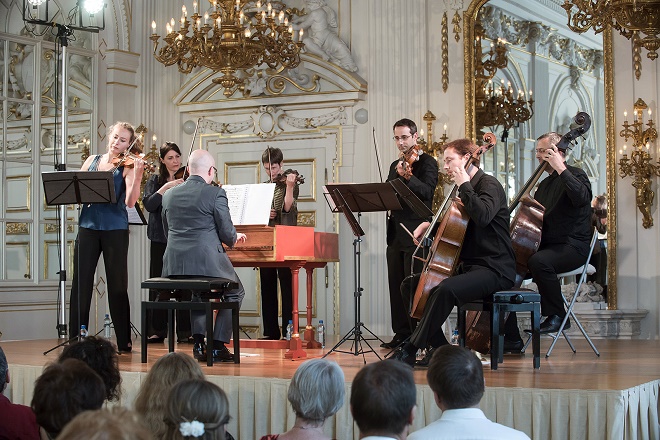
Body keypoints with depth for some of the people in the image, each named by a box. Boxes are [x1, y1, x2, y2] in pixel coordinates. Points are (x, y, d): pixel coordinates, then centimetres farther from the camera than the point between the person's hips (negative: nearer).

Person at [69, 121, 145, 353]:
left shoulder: (127, 167, -2)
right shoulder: (92, 161, 12)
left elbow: (130, 202, -14)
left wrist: (136, 177, -27)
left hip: (115, 229, -3)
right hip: (88, 226, 4)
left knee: (117, 284, 2)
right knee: (80, 281, 3)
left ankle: (124, 341, 9)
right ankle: (75, 338, 10)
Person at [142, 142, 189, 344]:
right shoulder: (156, 181, 8)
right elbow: (149, 204, -8)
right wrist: (165, 188, -18)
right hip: (161, 238, 1)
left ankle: (185, 331, 4)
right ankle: (157, 330, 10)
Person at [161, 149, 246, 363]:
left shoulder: (169, 195, 10)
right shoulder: (215, 193, -7)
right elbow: (227, 233, -5)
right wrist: (235, 238, 20)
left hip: (174, 265, 5)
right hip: (207, 262, -5)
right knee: (235, 293, 21)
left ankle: (199, 343, 21)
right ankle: (218, 345, 10)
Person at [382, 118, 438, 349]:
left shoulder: (427, 162, -2)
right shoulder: (396, 165, 21)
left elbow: (427, 192, -18)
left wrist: (408, 176, -34)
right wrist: (397, 174, -4)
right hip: (396, 233, 7)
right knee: (396, 285, 7)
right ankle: (402, 333, 13)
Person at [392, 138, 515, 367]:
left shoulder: (489, 184, -8)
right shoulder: (468, 190, 19)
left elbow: (483, 216, -30)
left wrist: (464, 186, -19)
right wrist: (429, 224, 13)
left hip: (493, 269, -10)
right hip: (466, 266, 10)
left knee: (445, 289, -36)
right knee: (409, 284, 6)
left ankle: (411, 349, -28)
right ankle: (439, 348, -1)